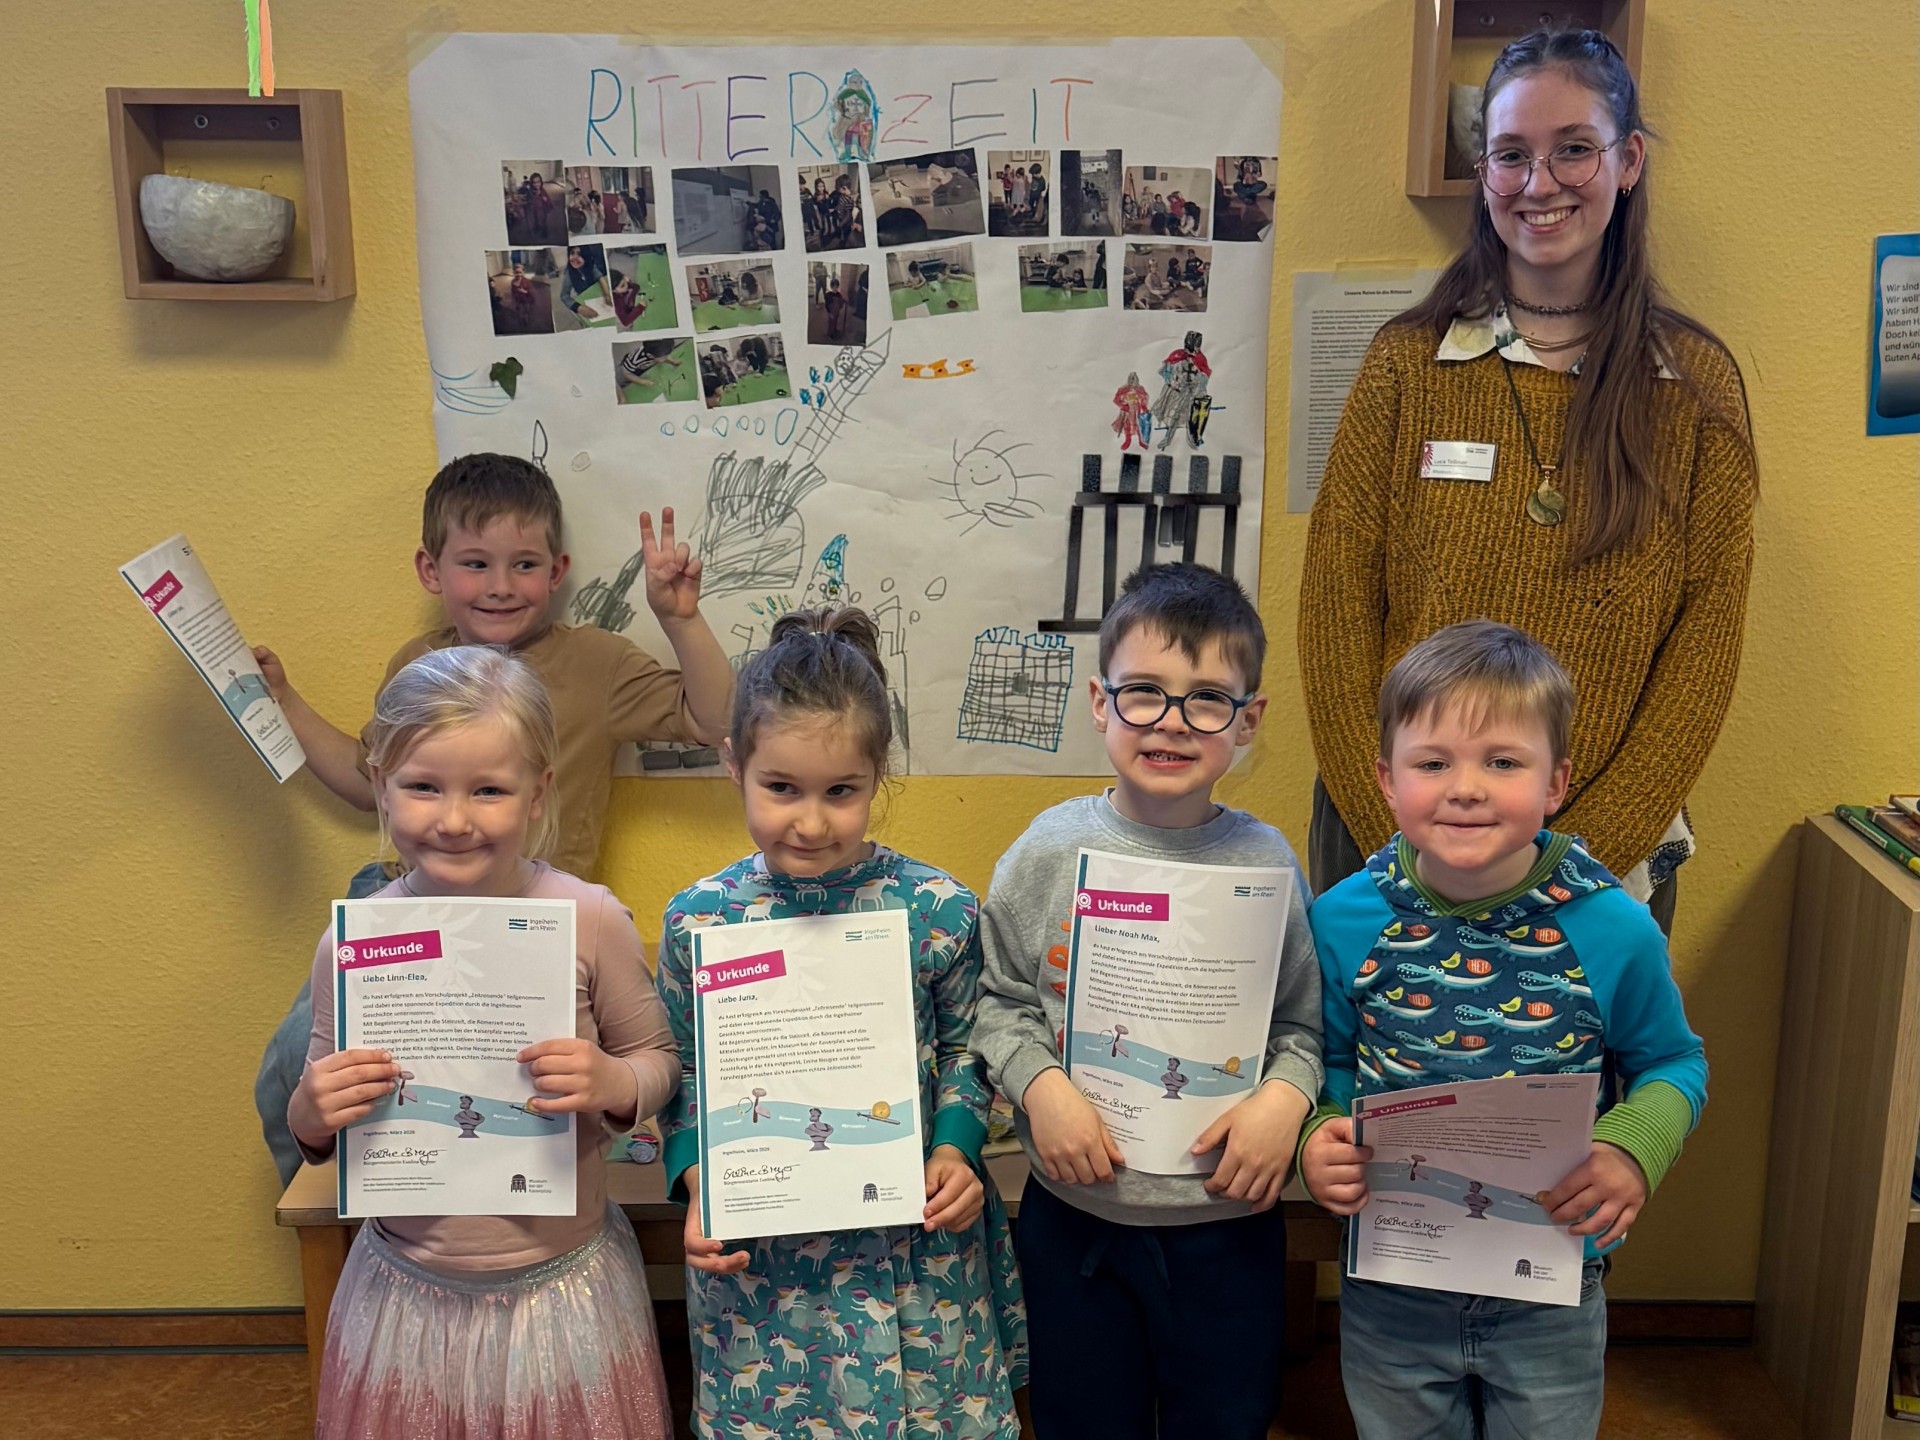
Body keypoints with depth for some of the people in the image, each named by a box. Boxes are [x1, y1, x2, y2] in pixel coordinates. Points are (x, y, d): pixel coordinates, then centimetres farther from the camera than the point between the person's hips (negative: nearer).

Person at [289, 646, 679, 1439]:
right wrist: (310, 1117, -17)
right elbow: (314, 1115, 4)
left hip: (565, 1284, -1)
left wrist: (615, 1084, -22)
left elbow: (659, 1059, -1)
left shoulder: (590, 920, -14)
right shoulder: (352, 943, -8)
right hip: (409, 1288, 1)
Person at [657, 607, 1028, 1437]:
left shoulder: (939, 911, -10)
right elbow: (682, 1075, 5)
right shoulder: (697, 922, -7)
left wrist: (955, 1148, -10)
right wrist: (699, 1186, -8)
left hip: (915, 1247, 0)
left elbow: (964, 1047, 4)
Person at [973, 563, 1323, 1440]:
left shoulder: (1266, 863, -8)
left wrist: (1287, 1095, -18)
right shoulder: (1051, 850, -9)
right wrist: (1038, 1083, -17)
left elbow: (1305, 1020, 0)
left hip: (1227, 1216, 0)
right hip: (1075, 1214, 0)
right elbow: (997, 1001, -1)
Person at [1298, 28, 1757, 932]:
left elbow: (1704, 650, -4)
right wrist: (1396, 841, -12)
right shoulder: (1407, 361, -3)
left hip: (1608, 861, 0)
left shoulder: (1697, 384, -2)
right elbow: (1335, 611, -6)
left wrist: (1577, 857, -12)